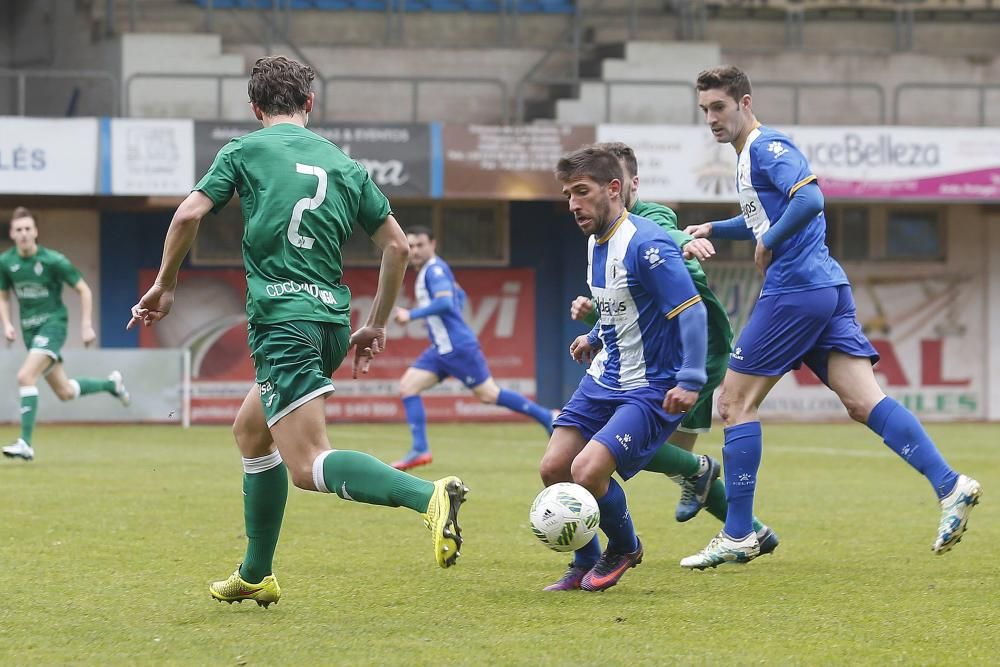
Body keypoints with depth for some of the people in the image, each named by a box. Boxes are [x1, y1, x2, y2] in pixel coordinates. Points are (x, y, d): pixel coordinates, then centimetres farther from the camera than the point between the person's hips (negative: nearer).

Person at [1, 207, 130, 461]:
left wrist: (86, 325, -8)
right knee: (65, 392, 10)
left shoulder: (53, 261, -12)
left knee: (26, 376, -25)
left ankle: (25, 443, -22)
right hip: (29, 329, 6)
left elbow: (84, 290, -3)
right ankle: (111, 384, 39)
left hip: (53, 323, -6)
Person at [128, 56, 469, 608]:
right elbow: (397, 245, 13)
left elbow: (189, 215, -7)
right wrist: (377, 325, 22)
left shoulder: (245, 152, 4)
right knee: (250, 432, 26)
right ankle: (255, 576, 28)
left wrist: (164, 284, 8)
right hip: (331, 318, 7)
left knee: (309, 466, -15)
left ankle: (428, 496, -38)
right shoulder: (343, 165, 16)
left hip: (282, 319, -7)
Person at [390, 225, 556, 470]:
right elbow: (459, 296, 29)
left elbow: (445, 302, -27)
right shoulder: (429, 270, 17)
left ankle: (546, 417, 6)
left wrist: (411, 315, -24)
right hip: (440, 349, 10)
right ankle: (419, 450, -3)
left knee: (488, 395, -5)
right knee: (407, 387, 0)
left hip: (457, 347, -10)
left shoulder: (435, 269, -12)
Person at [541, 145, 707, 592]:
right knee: (554, 468, 1)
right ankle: (585, 564, 22)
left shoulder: (645, 245, -23)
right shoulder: (596, 242, 6)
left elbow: (692, 311, -25)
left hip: (651, 389, -9)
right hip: (603, 377, 9)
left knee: (588, 471, -22)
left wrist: (690, 381, -31)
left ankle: (624, 547, 8)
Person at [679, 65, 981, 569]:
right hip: (827, 288, 10)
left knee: (734, 401, -2)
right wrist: (713, 229, 29)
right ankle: (950, 486, -15)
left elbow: (809, 199, -26)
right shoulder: (749, 155, 22)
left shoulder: (766, 147, -9)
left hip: (795, 291, -10)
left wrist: (768, 243, -15)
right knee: (863, 401, -1)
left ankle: (737, 536, -1)